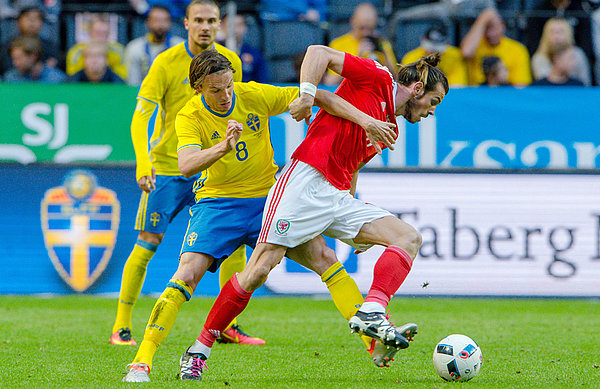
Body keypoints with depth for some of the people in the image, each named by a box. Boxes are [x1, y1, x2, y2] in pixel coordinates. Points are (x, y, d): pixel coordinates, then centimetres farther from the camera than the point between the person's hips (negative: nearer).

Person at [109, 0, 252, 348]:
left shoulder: (231, 62, 2)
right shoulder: (166, 63, -11)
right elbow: (140, 117, -16)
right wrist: (142, 164, -29)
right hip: (166, 165, -4)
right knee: (147, 243, -6)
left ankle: (229, 324, 7)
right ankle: (122, 327, 3)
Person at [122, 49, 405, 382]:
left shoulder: (255, 95, -9)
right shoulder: (190, 118, -14)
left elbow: (317, 97, -6)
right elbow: (186, 165, -32)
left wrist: (365, 120, -15)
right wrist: (222, 147, -49)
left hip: (268, 198, 3)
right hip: (218, 203, -2)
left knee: (324, 258, -10)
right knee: (186, 275, -20)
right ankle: (142, 362, -16)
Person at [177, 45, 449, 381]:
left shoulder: (390, 130, 24)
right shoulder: (376, 78, 2)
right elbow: (319, 52, -4)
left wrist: (357, 230, 24)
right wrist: (308, 92, -20)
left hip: (338, 199, 8)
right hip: (306, 182, -8)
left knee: (409, 238, -8)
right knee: (259, 269, -13)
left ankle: (371, 314, -27)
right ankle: (199, 350, -2)